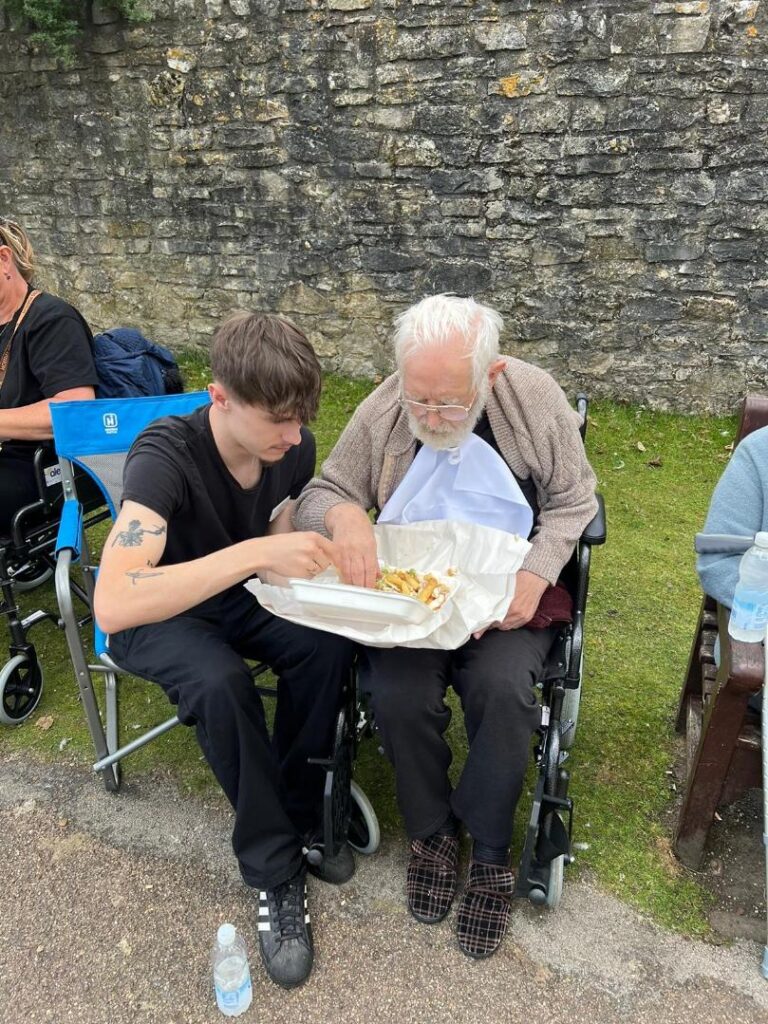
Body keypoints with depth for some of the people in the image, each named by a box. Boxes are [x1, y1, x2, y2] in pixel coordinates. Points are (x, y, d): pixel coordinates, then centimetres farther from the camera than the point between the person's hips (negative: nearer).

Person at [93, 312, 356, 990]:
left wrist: (311, 558, -22)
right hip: (157, 617, -4)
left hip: (241, 598, 4)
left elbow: (280, 555, 1)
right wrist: (255, 553, -49)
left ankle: (300, 814, -2)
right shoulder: (165, 456, -32)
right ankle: (275, 870, -14)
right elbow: (113, 605, -45)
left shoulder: (294, 447, -14)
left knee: (327, 645, -26)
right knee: (220, 680, -35)